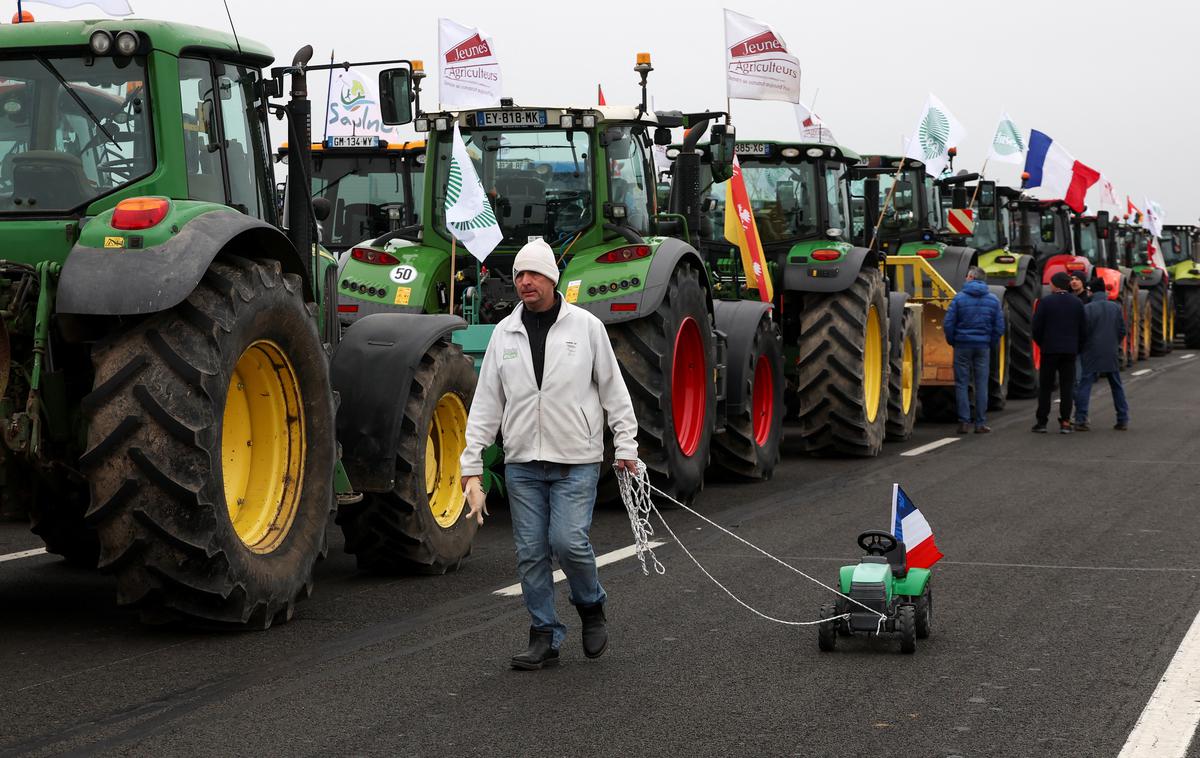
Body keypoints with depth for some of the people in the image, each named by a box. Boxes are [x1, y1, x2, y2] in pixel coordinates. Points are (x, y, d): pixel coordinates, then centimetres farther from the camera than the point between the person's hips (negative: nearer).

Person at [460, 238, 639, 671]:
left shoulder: (586, 326, 0)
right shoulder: (505, 333, 7)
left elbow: (613, 390, 4)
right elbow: (486, 402, 9)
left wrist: (626, 445, -1)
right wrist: (471, 460, 5)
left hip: (576, 460, -3)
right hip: (522, 462, 3)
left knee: (569, 541, -13)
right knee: (531, 552, 3)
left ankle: (591, 607, 16)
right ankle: (545, 638, 14)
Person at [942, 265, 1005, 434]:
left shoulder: (960, 297, -6)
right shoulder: (993, 300, 3)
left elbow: (948, 323, -8)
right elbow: (999, 326, 3)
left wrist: (952, 342, 6)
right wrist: (992, 344, 13)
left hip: (962, 345, -2)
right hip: (983, 346, 2)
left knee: (961, 384, 4)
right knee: (981, 385, 7)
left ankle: (964, 422, 0)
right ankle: (981, 423, 6)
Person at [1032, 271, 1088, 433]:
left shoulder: (1045, 302, -8)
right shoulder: (1077, 303, 2)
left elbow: (1036, 328, -6)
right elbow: (1083, 329, 3)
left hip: (1049, 350, -2)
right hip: (1070, 351, 2)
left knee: (1045, 387, 6)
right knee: (1067, 388, 5)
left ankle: (1042, 422, 6)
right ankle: (1065, 422, 1)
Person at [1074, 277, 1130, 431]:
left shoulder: (1087, 309, -10)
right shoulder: (1115, 307, 1)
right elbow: (1122, 331, 3)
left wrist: (1081, 349, 7)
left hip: (1091, 354, -3)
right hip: (1111, 354, 3)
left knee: (1085, 385, 0)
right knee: (1117, 386, 13)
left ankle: (1081, 419, -8)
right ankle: (1123, 420, 14)